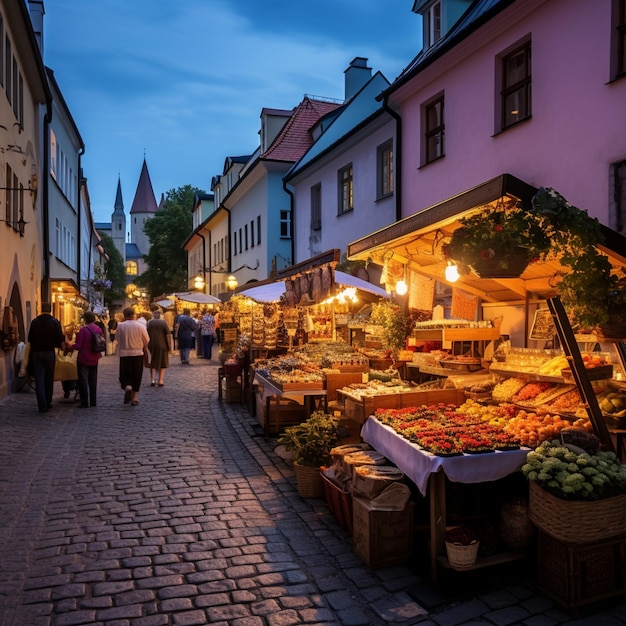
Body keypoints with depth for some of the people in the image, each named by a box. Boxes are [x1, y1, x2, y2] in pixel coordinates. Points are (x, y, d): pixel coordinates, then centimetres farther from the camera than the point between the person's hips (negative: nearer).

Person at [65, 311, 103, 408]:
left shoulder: (83, 329, -18)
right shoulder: (99, 329, 0)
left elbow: (78, 346, -18)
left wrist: (69, 345, -3)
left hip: (83, 359, -6)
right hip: (94, 359, 6)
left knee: (83, 381, 1)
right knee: (93, 381, 14)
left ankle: (84, 403, 1)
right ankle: (93, 401, 19)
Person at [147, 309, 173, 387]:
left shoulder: (149, 323, 3)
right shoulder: (163, 322, -4)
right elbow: (168, 335, -9)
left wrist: (147, 345, 14)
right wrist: (170, 347, -5)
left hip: (151, 346, 2)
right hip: (162, 346, -2)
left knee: (153, 363, 16)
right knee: (162, 363, 11)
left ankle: (152, 379, 6)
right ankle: (160, 380, 7)